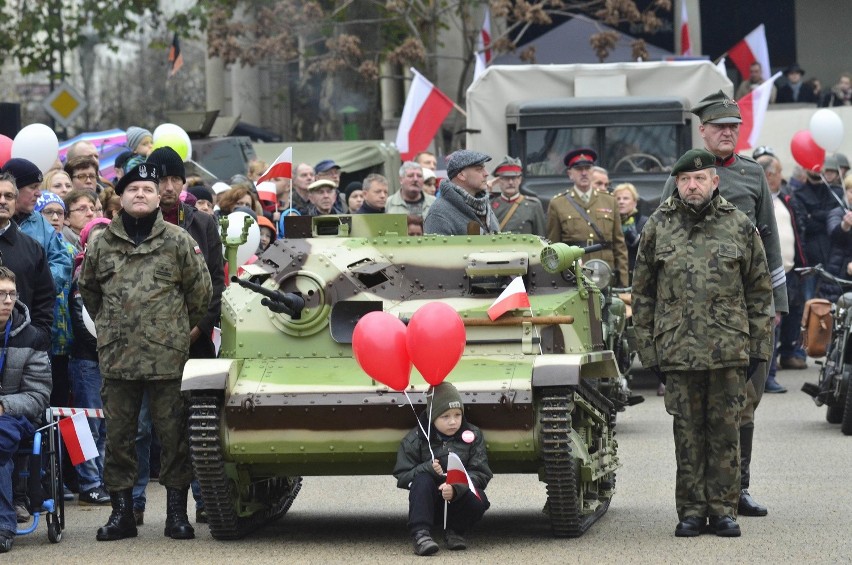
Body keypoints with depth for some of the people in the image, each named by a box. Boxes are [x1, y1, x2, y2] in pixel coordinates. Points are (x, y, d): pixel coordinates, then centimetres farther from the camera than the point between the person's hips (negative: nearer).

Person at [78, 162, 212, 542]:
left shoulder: (178, 241, 2)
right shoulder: (101, 245, 8)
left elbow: (200, 290, 9)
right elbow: (88, 290, 23)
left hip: (168, 356, -2)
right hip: (116, 356, 2)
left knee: (173, 435, 0)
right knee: (118, 435, 5)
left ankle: (176, 512, 8)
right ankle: (122, 512, 13)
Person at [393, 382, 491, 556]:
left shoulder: (473, 435, -2)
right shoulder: (415, 439, -5)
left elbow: (481, 474, -9)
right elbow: (402, 477, -7)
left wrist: (456, 488, -28)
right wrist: (427, 468, -26)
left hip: (459, 500, 1)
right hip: (430, 506, -1)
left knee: (479, 500, -31)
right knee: (422, 479, -30)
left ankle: (455, 532, 0)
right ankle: (420, 534, -37)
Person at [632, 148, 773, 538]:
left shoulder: (740, 226, 6)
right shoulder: (658, 228, 6)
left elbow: (760, 291, 9)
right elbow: (642, 293, 10)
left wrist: (759, 345, 5)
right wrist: (647, 348, 5)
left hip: (730, 351, 0)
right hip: (678, 351, 0)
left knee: (725, 431, 3)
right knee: (688, 433, 3)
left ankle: (723, 509, 10)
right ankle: (692, 510, 11)